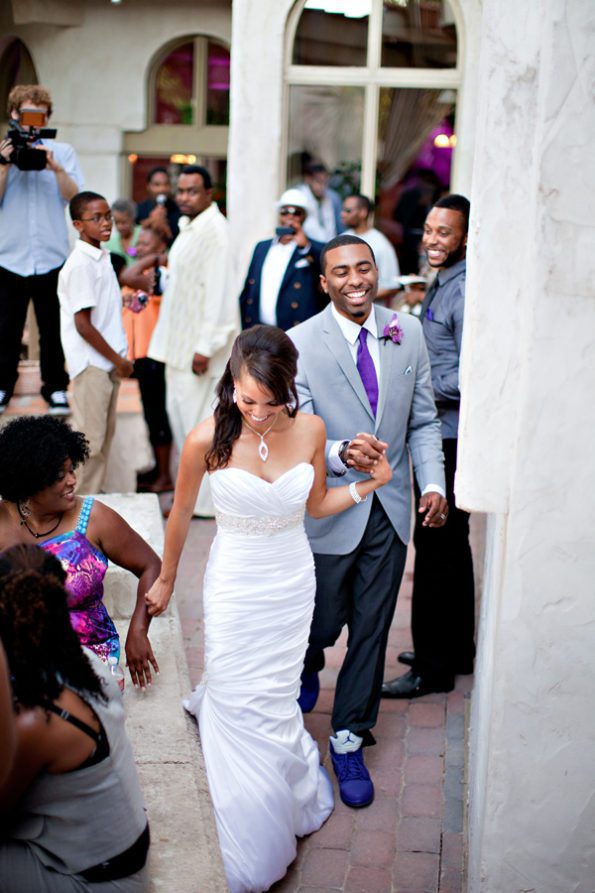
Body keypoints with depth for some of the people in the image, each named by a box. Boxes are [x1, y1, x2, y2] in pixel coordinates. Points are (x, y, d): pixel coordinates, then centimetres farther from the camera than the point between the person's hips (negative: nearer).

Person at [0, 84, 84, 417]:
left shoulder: (63, 152, 6)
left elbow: (76, 197, -5)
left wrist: (56, 168, -18)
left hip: (52, 257, 0)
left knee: (53, 328, 5)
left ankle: (56, 389, 16)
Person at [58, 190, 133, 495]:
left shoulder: (102, 258, 10)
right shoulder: (80, 265, -17)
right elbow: (83, 325, -19)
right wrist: (118, 360, -14)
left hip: (107, 363, 9)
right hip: (91, 364, -9)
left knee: (105, 435, 16)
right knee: (91, 439, -1)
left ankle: (95, 495, 27)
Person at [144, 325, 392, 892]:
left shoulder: (309, 430, -11)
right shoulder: (208, 440, -19)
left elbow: (316, 505, 4)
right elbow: (181, 514, -3)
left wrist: (370, 483, -10)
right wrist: (165, 580, 8)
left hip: (292, 581, 3)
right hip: (234, 586, -3)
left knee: (270, 696, 9)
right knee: (243, 709, 5)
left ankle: (211, 700, 46)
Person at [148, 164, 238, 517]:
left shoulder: (215, 230, -16)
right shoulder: (188, 228, 13)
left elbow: (217, 291, -21)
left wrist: (205, 347, -23)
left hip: (200, 343, -10)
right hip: (180, 341, 10)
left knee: (198, 421, -3)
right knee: (180, 413, 16)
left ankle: (205, 500, 8)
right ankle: (192, 486, 29)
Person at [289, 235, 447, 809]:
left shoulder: (408, 334, -1)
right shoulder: (300, 344, -13)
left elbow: (423, 421, 5)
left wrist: (433, 483, -8)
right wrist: (343, 453, -35)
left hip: (390, 509, 3)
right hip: (330, 512, -3)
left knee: (371, 630, 11)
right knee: (322, 624, 15)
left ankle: (349, 739, 30)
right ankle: (307, 667, 53)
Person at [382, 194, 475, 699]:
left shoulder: (464, 291, -18)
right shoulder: (443, 283, 14)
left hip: (450, 437, -10)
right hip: (437, 433, 10)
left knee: (436, 546, -3)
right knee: (449, 544, 18)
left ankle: (434, 668, 8)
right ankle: (456, 651, 31)